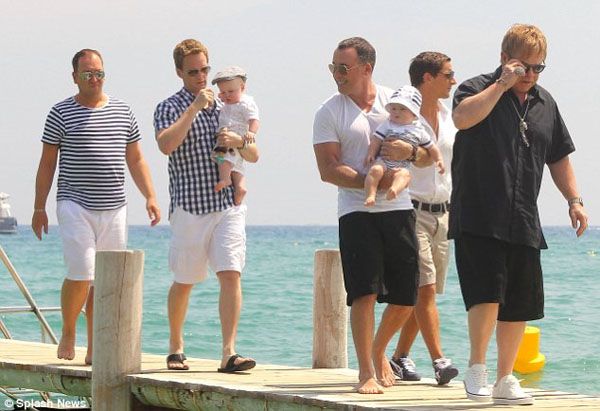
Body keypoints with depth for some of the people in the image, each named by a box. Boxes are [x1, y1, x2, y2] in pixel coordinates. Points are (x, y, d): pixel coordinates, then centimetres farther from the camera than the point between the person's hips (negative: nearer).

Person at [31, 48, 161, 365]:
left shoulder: (122, 112, 11)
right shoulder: (61, 113, 1)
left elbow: (136, 161, 16)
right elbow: (47, 163, 4)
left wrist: (150, 197, 4)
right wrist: (39, 208, 2)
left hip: (114, 208, 4)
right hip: (75, 206, -4)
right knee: (82, 274, -15)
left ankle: (95, 349, 9)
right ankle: (68, 333, 9)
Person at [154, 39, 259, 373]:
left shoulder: (226, 107, 14)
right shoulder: (171, 108, 1)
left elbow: (254, 156, 17)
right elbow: (166, 144, -20)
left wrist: (239, 141, -5)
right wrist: (194, 107, -21)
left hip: (229, 206, 3)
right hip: (189, 207, -3)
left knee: (231, 274, -12)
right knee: (184, 282, 7)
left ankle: (229, 352, -17)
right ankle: (176, 347, 26)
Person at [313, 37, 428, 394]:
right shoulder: (329, 113, 2)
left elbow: (427, 156, 9)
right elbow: (328, 170, -7)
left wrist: (411, 150, -14)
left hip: (399, 209, 3)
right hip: (357, 212, -3)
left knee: (405, 297, 5)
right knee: (365, 293, -12)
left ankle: (378, 351, 30)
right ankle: (366, 372, -5)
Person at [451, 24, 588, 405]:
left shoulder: (545, 103, 16)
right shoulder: (479, 89, -2)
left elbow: (559, 158, 24)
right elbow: (463, 117, -26)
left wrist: (574, 200, 13)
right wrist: (504, 83, -20)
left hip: (523, 223, 6)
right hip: (478, 220, -6)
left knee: (521, 304, 5)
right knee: (488, 292, -18)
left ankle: (505, 379, 17)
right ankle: (476, 367, 1)